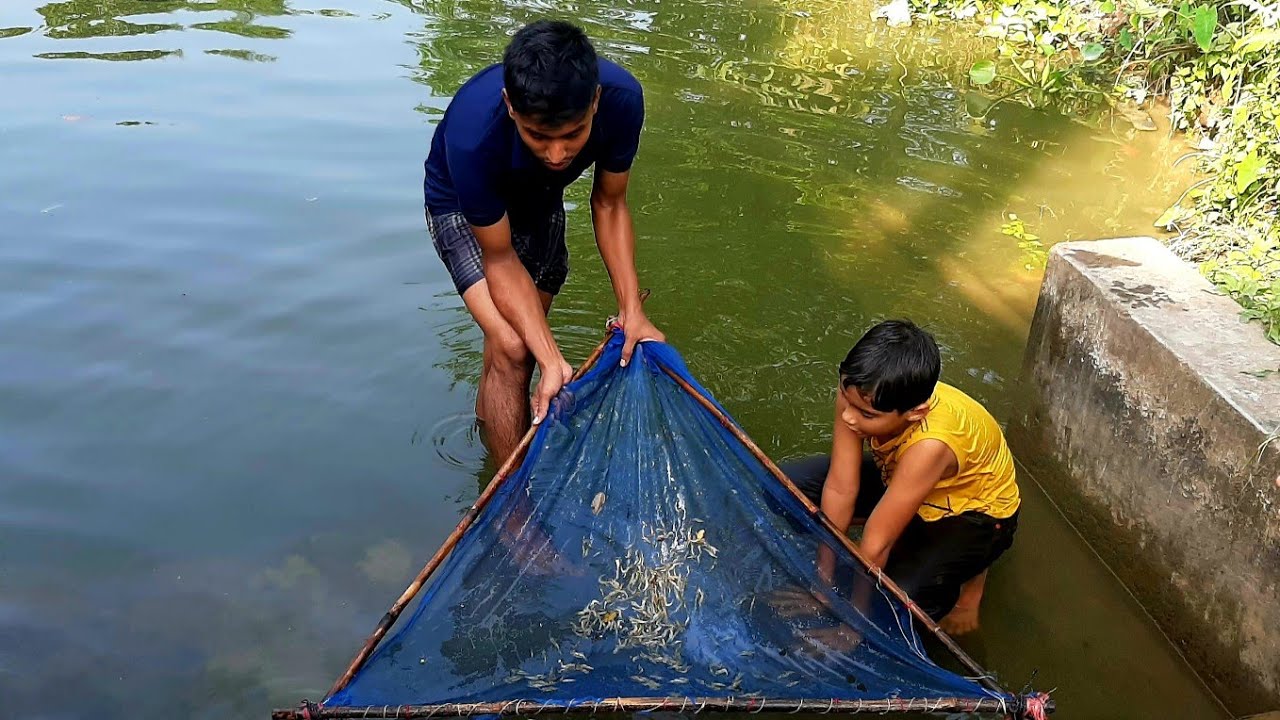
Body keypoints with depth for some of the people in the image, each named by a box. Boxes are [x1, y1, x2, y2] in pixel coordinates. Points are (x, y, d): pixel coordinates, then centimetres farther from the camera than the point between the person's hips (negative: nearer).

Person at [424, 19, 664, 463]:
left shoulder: (622, 98, -33)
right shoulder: (473, 134, -43)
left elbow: (609, 205, -15)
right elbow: (501, 259, -29)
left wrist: (632, 310, -22)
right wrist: (552, 362, -35)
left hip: (540, 200, 4)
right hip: (463, 208, -4)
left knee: (530, 333, 15)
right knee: (511, 346, -20)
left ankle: (487, 418, 44)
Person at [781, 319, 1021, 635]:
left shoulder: (930, 443, -43)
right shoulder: (858, 395, -29)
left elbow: (874, 547, -34)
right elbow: (840, 489, -21)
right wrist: (825, 578, -17)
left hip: (973, 513, -6)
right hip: (897, 477, 6)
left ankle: (969, 571, 2)